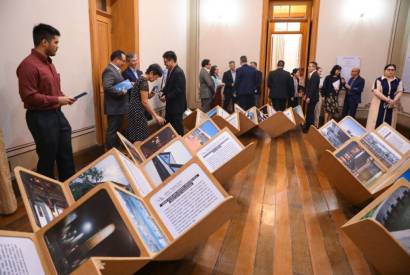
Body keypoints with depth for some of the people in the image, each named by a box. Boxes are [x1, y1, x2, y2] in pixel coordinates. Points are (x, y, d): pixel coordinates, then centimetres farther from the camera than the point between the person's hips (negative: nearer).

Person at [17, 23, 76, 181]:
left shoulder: (48, 62, 12)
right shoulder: (28, 65, -17)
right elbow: (29, 97, -22)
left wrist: (63, 98, 5)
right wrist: (57, 100, -18)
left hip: (57, 114, 9)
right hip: (41, 118, -9)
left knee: (66, 156, 16)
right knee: (47, 159, 6)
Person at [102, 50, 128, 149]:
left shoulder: (115, 70, 16)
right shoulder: (109, 70, -17)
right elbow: (107, 87, -30)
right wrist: (121, 92, -21)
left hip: (118, 107, 11)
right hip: (114, 107, -11)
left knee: (116, 130, 18)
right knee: (112, 132, -2)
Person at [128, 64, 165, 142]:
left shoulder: (141, 78, 13)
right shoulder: (144, 82, -17)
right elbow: (144, 102, -21)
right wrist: (156, 116, -20)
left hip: (135, 110, 10)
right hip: (137, 112, -10)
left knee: (135, 136, 15)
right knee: (140, 138, -4)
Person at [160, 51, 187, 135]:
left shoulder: (178, 72, -18)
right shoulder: (170, 71, 10)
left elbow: (178, 90, -23)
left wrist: (166, 97, -16)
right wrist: (163, 94, 1)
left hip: (177, 105, -9)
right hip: (170, 105, 9)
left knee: (177, 127, 2)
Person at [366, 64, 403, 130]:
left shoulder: (398, 81, 8)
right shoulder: (379, 80, -3)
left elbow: (400, 92, 3)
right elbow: (376, 92, -13)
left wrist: (394, 101, -16)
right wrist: (387, 100, -20)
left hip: (391, 106, 3)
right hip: (379, 105, -3)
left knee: (388, 123, 5)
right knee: (376, 122, -2)